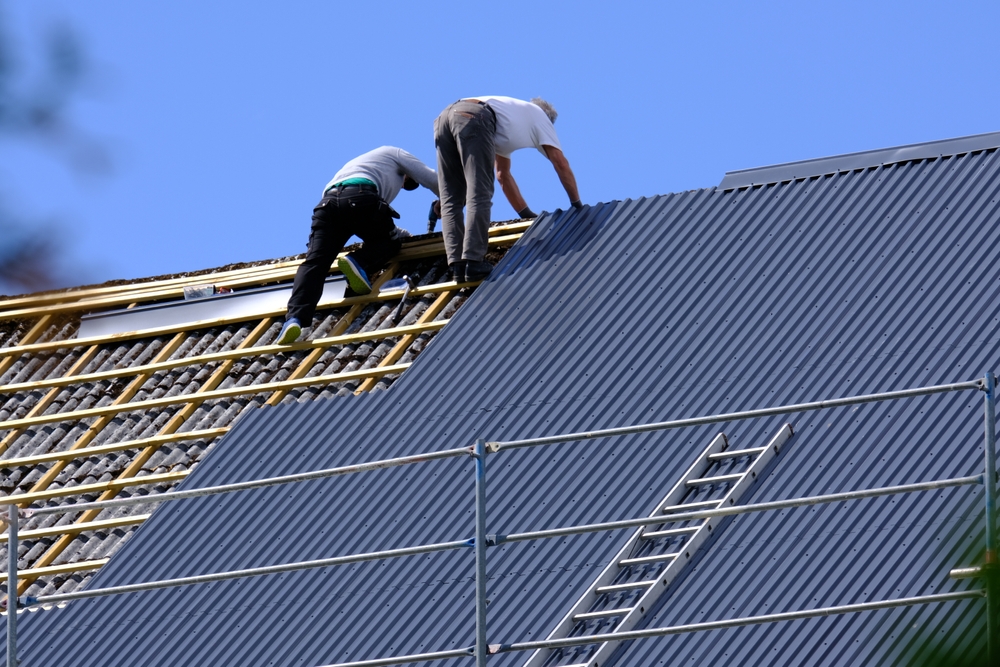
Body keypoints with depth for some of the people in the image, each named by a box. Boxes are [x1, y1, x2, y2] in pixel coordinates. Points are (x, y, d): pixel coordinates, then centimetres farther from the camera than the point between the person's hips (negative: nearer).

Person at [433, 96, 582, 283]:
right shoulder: (540, 115, 26)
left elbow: (503, 175, 47)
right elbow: (561, 164, 21)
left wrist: (528, 215, 49)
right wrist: (577, 204, 30)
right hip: (472, 119, -7)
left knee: (451, 200, 5)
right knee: (479, 196, -10)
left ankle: (458, 266, -5)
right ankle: (473, 263, -20)